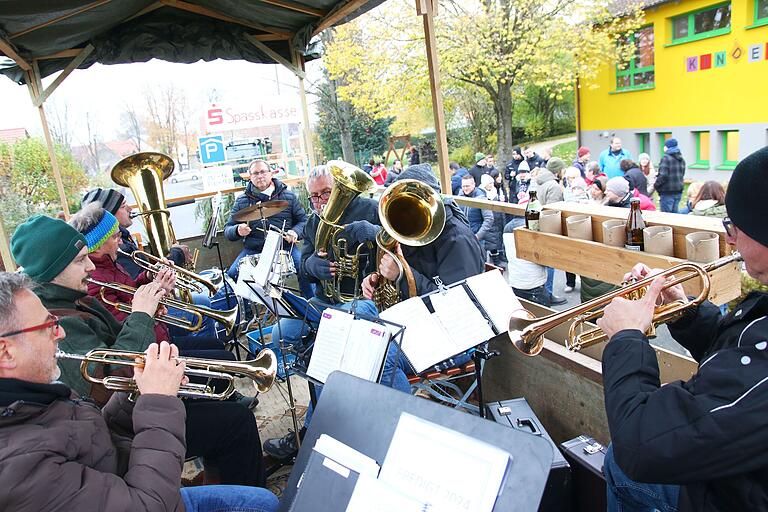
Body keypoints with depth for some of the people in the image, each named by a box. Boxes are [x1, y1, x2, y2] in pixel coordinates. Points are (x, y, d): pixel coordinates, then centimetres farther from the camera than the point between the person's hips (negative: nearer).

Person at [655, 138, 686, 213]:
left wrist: (656, 185, -7)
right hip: (678, 191, 8)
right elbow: (682, 175, 19)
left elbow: (663, 175, -20)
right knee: (674, 213, 14)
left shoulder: (666, 158, -13)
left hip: (667, 192, -8)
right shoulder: (681, 159, 14)